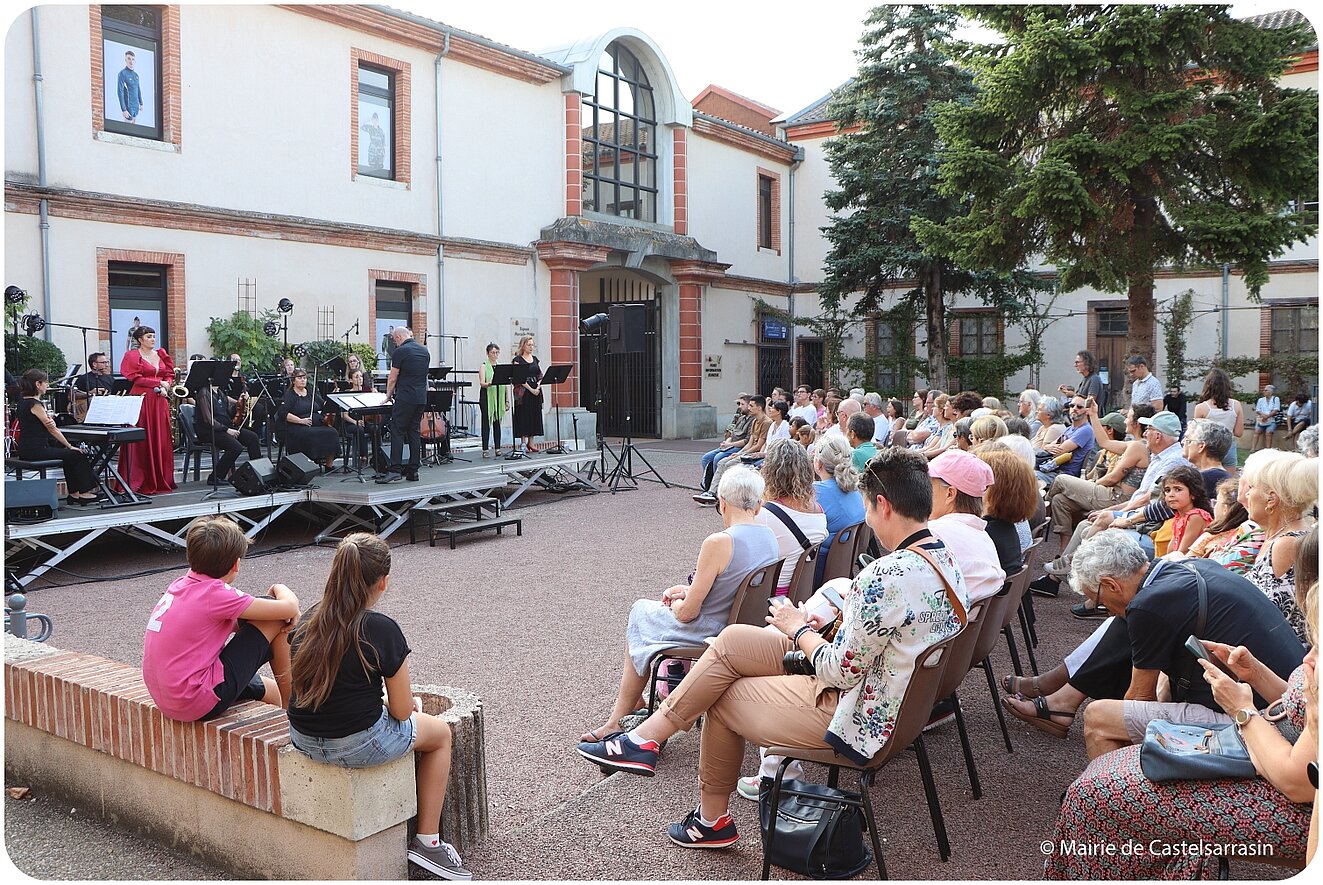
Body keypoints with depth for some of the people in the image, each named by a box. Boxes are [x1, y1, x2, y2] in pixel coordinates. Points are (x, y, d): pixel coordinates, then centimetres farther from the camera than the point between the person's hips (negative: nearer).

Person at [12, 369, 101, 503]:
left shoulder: (22, 402, 13)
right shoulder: (35, 404, -17)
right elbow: (52, 429, -13)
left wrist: (50, 421, -13)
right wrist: (70, 446, -5)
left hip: (26, 449, 10)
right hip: (36, 450, -10)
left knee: (69, 455, 19)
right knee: (77, 455, 1)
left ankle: (74, 493, 18)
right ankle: (84, 492, 8)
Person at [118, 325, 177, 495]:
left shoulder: (161, 355, 16)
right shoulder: (132, 356, 0)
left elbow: (170, 374, 17)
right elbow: (136, 379, -9)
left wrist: (166, 386, -3)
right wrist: (158, 383, -12)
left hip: (160, 401, 5)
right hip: (142, 400, -5)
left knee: (162, 441, 4)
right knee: (142, 441, -6)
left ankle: (161, 480, 9)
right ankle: (139, 482, -3)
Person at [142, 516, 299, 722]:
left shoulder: (181, 585, 7)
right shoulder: (215, 593, -18)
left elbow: (230, 624, 20)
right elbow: (289, 608, -17)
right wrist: (280, 588, 8)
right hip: (200, 705, -9)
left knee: (270, 691, 27)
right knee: (277, 620, -3)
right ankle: (290, 708, 12)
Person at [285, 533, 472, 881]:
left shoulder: (307, 622, 0)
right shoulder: (382, 630, -19)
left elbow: (294, 689, 11)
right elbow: (401, 711, -14)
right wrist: (410, 704, 11)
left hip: (303, 740, 7)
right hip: (358, 745, -7)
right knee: (441, 733, 20)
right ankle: (427, 843, 22)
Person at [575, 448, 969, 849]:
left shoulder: (889, 575, -30)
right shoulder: (944, 559, 2)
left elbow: (841, 671, -24)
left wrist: (798, 629, -7)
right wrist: (817, 626, 3)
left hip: (853, 718, -9)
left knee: (723, 696, 8)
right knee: (731, 640, 8)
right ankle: (647, 735, 17)